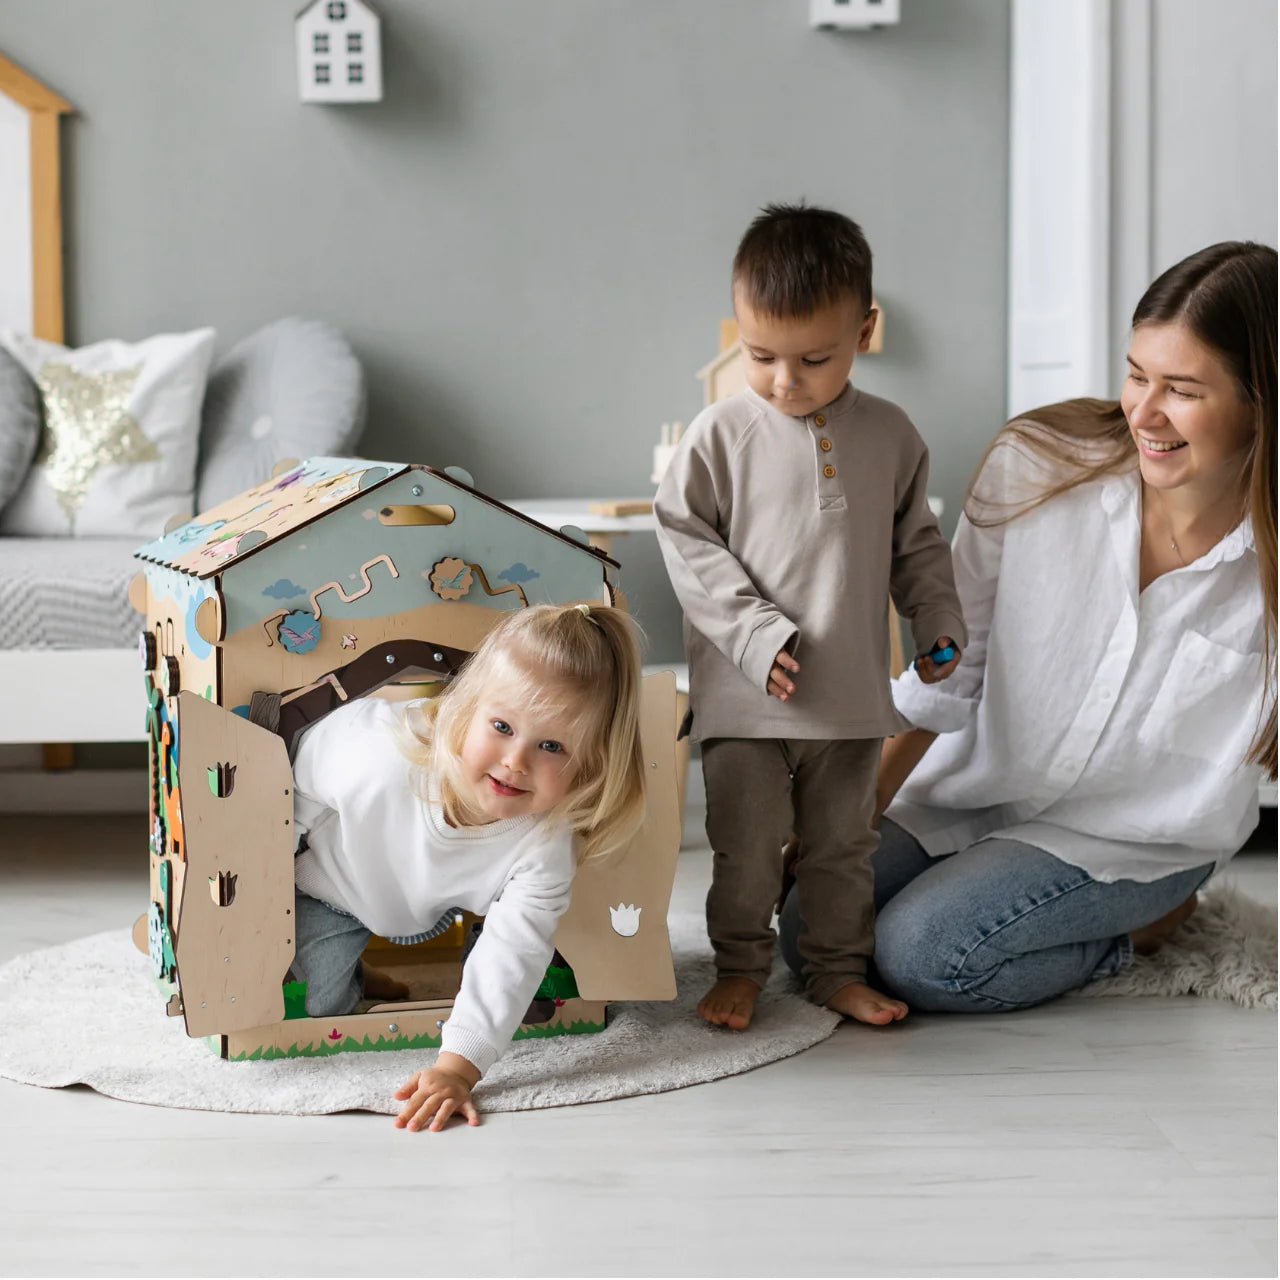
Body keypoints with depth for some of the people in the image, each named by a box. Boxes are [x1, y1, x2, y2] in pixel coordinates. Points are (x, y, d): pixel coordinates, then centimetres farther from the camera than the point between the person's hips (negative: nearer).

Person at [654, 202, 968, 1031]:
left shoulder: (890, 436, 3)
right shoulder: (721, 436, -8)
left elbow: (918, 543, 14)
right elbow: (687, 542, -6)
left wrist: (939, 622, 4)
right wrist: (754, 632, -14)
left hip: (852, 691, 3)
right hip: (745, 693, -3)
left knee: (844, 844, 14)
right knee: (745, 846, 5)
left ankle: (839, 969, 28)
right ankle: (740, 968, 22)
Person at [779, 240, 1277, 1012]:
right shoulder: (1036, 467, -15)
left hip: (1137, 833, -4)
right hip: (981, 784, 4)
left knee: (922, 955, -22)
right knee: (810, 931, -6)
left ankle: (1146, 923, 4)